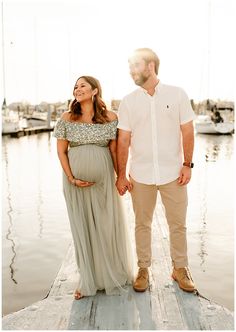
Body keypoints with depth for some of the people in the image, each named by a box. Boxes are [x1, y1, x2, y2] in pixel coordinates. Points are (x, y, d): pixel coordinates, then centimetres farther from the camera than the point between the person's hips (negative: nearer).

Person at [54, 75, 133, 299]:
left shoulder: (110, 118, 0)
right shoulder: (67, 118, 2)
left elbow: (114, 150, 2)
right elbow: (61, 150, 3)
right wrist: (71, 178, -6)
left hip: (103, 178, -1)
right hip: (76, 180, 1)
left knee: (107, 225, 6)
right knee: (82, 226, 8)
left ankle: (113, 275, 29)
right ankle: (88, 280, 24)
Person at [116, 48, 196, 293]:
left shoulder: (177, 95, 0)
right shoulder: (128, 102, 2)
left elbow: (187, 132, 2)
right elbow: (123, 141, 1)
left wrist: (187, 164, -4)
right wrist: (121, 176, 0)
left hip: (173, 173, -1)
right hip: (140, 176, 1)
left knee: (178, 224, 10)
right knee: (142, 224, 12)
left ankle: (180, 268, 29)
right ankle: (143, 269, 29)